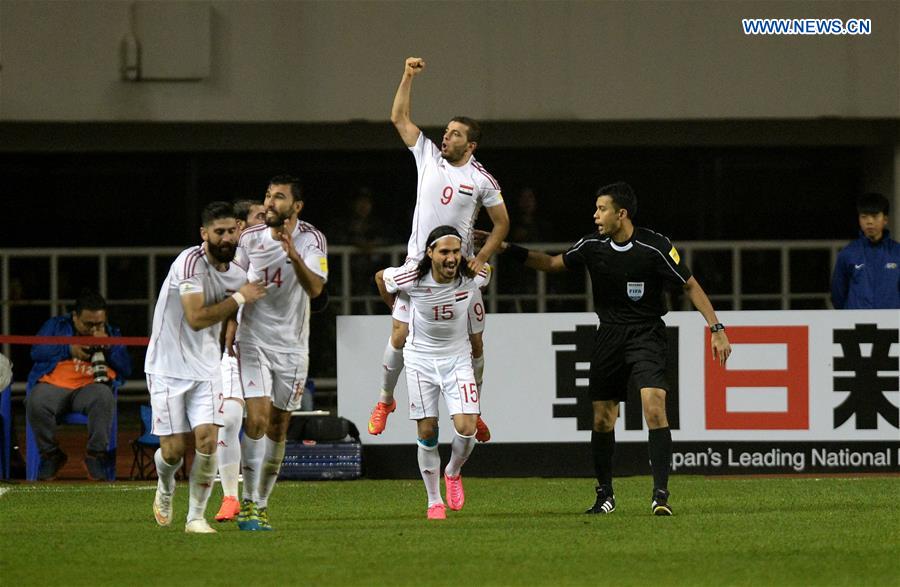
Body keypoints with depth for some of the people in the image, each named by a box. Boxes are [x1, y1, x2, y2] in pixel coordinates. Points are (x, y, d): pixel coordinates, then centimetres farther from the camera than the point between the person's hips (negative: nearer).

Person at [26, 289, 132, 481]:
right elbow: (36, 351, 6)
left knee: (104, 397, -37)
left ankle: (96, 456, -23)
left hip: (90, 387, 0)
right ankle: (51, 454, -10)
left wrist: (109, 347, -2)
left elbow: (126, 369, 13)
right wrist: (69, 350, -2)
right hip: (54, 385, 0)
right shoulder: (56, 326, 20)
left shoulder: (111, 334, 23)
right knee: (35, 403, -34)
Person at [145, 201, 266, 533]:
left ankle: (196, 516, 1)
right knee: (174, 448, -2)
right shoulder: (190, 262, -19)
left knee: (207, 439, -11)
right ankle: (165, 488, 32)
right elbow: (196, 318, -26)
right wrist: (238, 298, -19)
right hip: (168, 366, -5)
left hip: (205, 366, 5)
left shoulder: (237, 274, 4)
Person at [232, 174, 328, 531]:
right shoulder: (250, 240, -3)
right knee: (257, 418, -16)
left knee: (278, 428, 7)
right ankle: (249, 502, -12)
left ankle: (261, 505, 18)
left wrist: (293, 255, -37)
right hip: (253, 340, -1)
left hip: (292, 346, 1)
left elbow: (315, 289, -22)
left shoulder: (311, 240, -7)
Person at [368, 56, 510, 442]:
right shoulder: (428, 156, 4)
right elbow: (399, 118, 6)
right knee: (400, 336, -5)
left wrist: (482, 258, -5)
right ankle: (385, 400, 14)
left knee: (474, 342, 2)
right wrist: (408, 76, -3)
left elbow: (501, 223, 6)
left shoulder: (481, 179, -1)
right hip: (418, 265, 1)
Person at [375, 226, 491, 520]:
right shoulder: (411, 279, -20)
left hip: (457, 358, 1)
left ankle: (453, 472, 18)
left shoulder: (473, 277, -16)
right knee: (427, 433, 0)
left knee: (466, 429, -13)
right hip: (420, 359, -1)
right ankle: (434, 502, 14)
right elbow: (380, 277, 2)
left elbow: (488, 269, 10)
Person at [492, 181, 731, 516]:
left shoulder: (655, 247, -14)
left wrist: (716, 329, -9)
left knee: (654, 407, -21)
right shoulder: (592, 246, -1)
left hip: (647, 334, -4)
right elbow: (553, 264, 14)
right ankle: (604, 495, 21)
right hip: (609, 335, 4)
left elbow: (690, 285, -6)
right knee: (602, 418, 4)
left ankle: (661, 494, -20)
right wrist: (508, 249, 6)